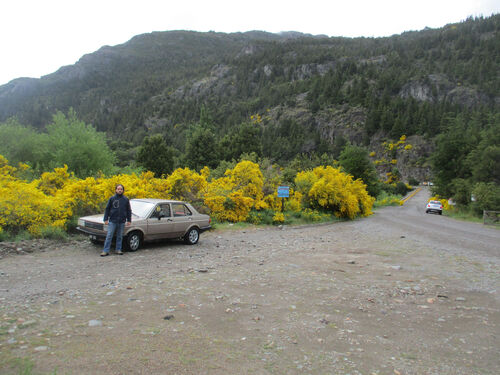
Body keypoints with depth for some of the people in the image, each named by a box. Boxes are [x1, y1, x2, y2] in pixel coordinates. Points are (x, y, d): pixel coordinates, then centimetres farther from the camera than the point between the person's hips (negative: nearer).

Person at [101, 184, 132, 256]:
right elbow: (107, 209, 4)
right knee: (109, 236, -1)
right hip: (112, 221, -1)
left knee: (119, 236, 10)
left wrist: (129, 220, 4)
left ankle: (118, 250, 20)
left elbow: (129, 211, 8)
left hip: (122, 222, 1)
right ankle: (106, 251, 3)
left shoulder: (126, 199, 3)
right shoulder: (112, 199, 0)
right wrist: (106, 219, -1)